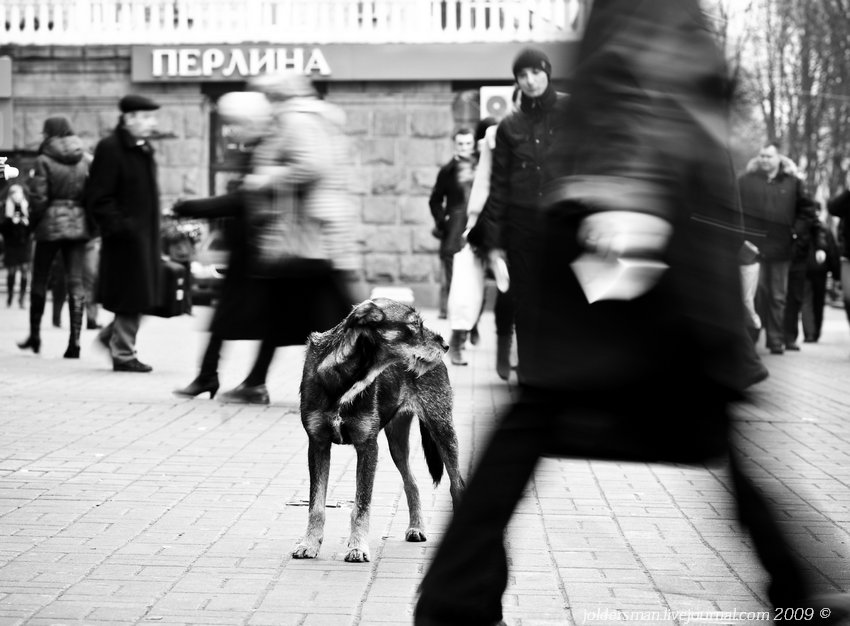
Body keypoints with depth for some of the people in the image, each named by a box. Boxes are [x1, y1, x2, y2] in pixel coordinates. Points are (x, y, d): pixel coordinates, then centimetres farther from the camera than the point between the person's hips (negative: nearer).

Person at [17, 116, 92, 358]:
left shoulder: (44, 160, -7)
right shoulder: (87, 160, 4)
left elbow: (39, 198, -10)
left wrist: (35, 223, 3)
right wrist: (90, 224, 8)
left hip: (51, 223, -3)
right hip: (78, 225, 3)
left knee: (40, 280, 12)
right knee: (76, 282, 2)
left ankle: (35, 334, 19)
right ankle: (74, 341, -4)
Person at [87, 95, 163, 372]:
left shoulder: (144, 150, 14)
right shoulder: (110, 149, -13)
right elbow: (100, 198, -16)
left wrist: (155, 236, 16)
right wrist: (119, 226, -22)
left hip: (146, 235, 8)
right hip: (126, 236, -8)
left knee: (143, 295, 12)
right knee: (131, 296, -2)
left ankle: (111, 336, 30)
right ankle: (123, 354, 9)